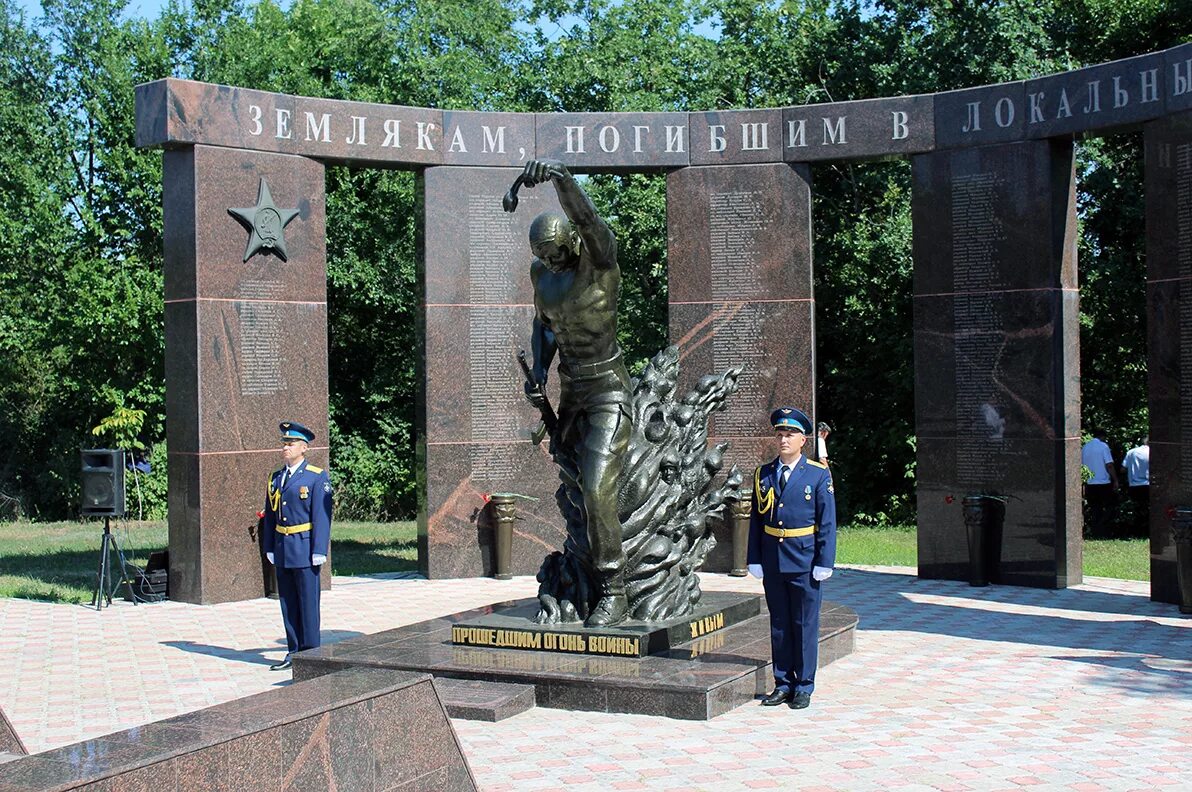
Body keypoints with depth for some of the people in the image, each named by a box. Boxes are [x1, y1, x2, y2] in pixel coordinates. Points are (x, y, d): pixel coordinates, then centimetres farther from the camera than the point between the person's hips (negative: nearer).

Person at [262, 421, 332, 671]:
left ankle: (310, 653, 6)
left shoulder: (317, 477, -6)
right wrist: (269, 548, 10)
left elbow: (322, 516, -9)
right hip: (282, 550, 6)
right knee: (288, 603, 10)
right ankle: (294, 652, 18)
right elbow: (269, 516, 15)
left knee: (308, 603, -1)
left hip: (305, 548, -6)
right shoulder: (275, 478, 12)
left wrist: (319, 551, -14)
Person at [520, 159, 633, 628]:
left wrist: (560, 176, -54)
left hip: (608, 387, -8)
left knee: (597, 489, -17)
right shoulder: (541, 271, 3)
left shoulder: (600, 257, -16)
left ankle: (613, 594, -9)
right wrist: (538, 371, 3)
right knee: (568, 469, 20)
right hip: (571, 387, 8)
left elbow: (586, 217, -37)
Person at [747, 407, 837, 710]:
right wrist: (755, 560, 4)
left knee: (805, 625, 3)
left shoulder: (819, 475, -3)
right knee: (779, 625, 10)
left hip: (804, 562, -3)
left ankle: (804, 687, 12)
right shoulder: (763, 474, 7)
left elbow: (827, 522, -4)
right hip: (772, 562, 3)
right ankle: (783, 684, 19)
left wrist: (824, 563, -9)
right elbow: (756, 519, 9)